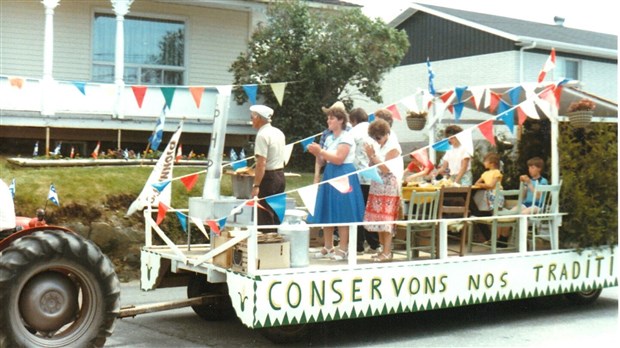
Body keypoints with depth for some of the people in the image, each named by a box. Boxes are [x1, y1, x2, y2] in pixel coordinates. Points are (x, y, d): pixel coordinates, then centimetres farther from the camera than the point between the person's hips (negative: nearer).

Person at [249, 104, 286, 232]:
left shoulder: (262, 135, -15)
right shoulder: (279, 133, 12)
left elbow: (262, 163, -22)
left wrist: (256, 185, -22)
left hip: (268, 178, -9)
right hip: (280, 175, 9)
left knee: (265, 217, -3)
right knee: (276, 215, 14)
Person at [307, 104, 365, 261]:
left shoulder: (346, 138, -8)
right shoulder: (329, 138, 15)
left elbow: (338, 159, -18)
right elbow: (322, 162, 16)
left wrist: (320, 151, -15)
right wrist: (317, 153, -3)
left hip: (343, 176, -8)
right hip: (329, 175, 8)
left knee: (342, 214, -5)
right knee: (327, 212, 8)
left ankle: (343, 249, 1)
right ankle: (328, 247, 17)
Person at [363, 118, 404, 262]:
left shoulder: (393, 147, -8)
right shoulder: (379, 147, 14)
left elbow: (385, 168, -16)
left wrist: (372, 155, -17)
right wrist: (371, 156, 3)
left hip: (388, 188, -8)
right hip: (377, 187, 8)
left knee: (385, 219, -9)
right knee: (377, 218, 7)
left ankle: (387, 252, -8)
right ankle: (384, 249, 13)